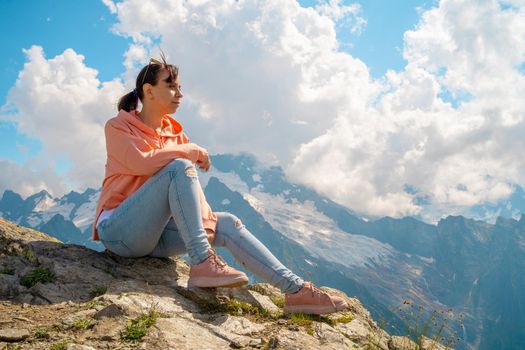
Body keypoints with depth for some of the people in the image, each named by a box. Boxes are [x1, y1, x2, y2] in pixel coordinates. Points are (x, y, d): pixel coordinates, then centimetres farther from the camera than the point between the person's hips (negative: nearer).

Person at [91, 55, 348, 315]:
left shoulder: (174, 132, 13)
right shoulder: (118, 126, -1)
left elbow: (191, 184, 2)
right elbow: (141, 163, -22)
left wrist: (205, 222, -14)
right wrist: (192, 151, -12)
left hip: (157, 234, 5)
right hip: (118, 231, -5)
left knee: (228, 224, -14)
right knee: (178, 166, -27)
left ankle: (296, 289, -17)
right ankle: (202, 263, -34)